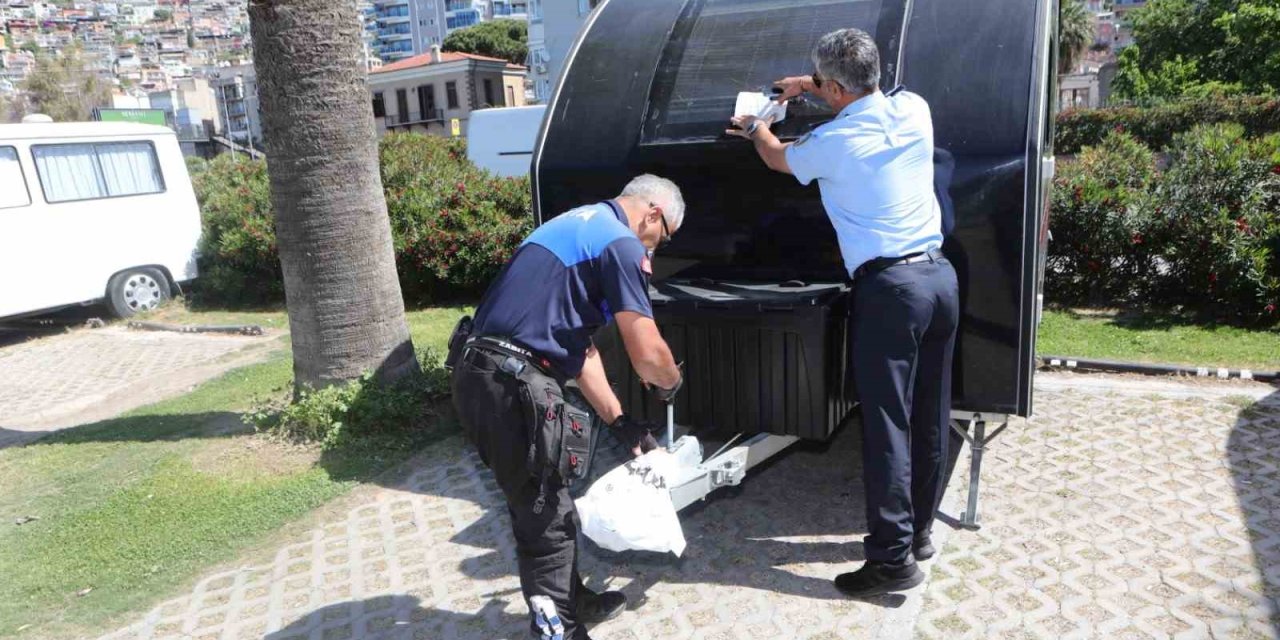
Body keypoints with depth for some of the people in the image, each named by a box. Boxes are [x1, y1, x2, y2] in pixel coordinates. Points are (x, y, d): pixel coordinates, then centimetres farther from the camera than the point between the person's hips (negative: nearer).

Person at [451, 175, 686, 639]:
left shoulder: (579, 225, 23)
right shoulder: (621, 243, -7)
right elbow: (648, 356, -12)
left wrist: (619, 421, 22)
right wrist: (671, 384, 12)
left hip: (483, 375, 10)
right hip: (514, 386, -10)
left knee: (539, 507, 22)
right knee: (547, 519, 5)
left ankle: (573, 603, 39)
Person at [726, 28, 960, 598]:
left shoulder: (832, 142, -7)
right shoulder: (914, 108, 8)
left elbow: (778, 158, 16)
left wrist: (754, 128, 37)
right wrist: (810, 88, 40)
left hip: (890, 289, -7)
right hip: (940, 276, 7)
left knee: (887, 424, -2)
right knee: (930, 417, 14)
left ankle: (893, 558, 4)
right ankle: (918, 530, 29)